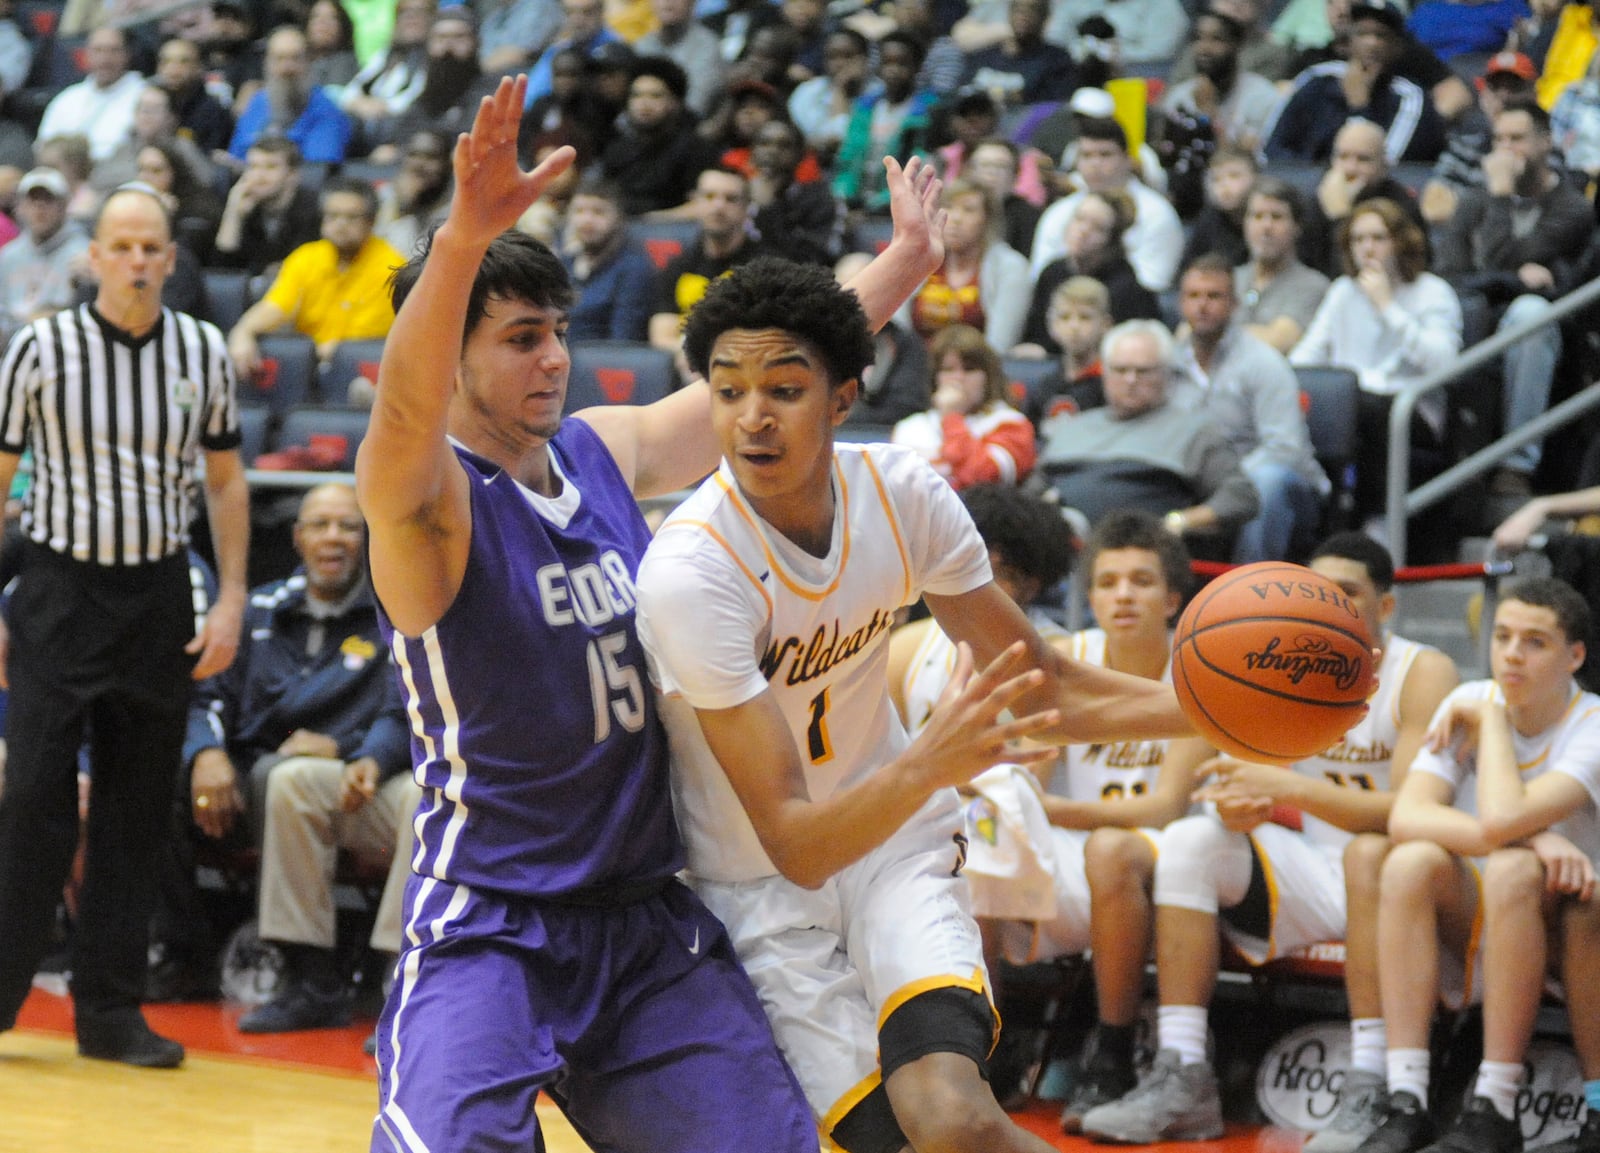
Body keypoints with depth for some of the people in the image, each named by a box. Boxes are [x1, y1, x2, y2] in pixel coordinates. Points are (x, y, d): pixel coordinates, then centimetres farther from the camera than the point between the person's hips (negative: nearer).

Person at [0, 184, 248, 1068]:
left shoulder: (202, 351, 3)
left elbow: (224, 479, 12)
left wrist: (230, 600, 3)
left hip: (160, 598, 3)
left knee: (138, 812, 5)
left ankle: (110, 1010, 13)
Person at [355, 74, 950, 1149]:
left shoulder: (607, 449, 8)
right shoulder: (427, 500, -13)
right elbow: (405, 417, -36)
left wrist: (902, 262, 26)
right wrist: (465, 237, -52)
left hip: (647, 918, 7)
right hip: (486, 928, -6)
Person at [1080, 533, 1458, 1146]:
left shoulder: (1422, 673, -11)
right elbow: (1240, 782, -1)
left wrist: (1289, 788, -32)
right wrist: (1236, 804, -27)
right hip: (1308, 878, 5)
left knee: (1370, 851, -37)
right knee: (1188, 841, -14)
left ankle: (1371, 1089, -40)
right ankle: (1181, 1079, -21)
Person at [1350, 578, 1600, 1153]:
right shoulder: (1468, 703, -2)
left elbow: (1499, 821, -33)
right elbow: (1405, 818, -18)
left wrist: (1491, 718, -17)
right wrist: (1528, 839, -31)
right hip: (1477, 932, 4)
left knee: (1512, 871, -34)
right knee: (1411, 862, -26)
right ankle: (1405, 1107, -29)